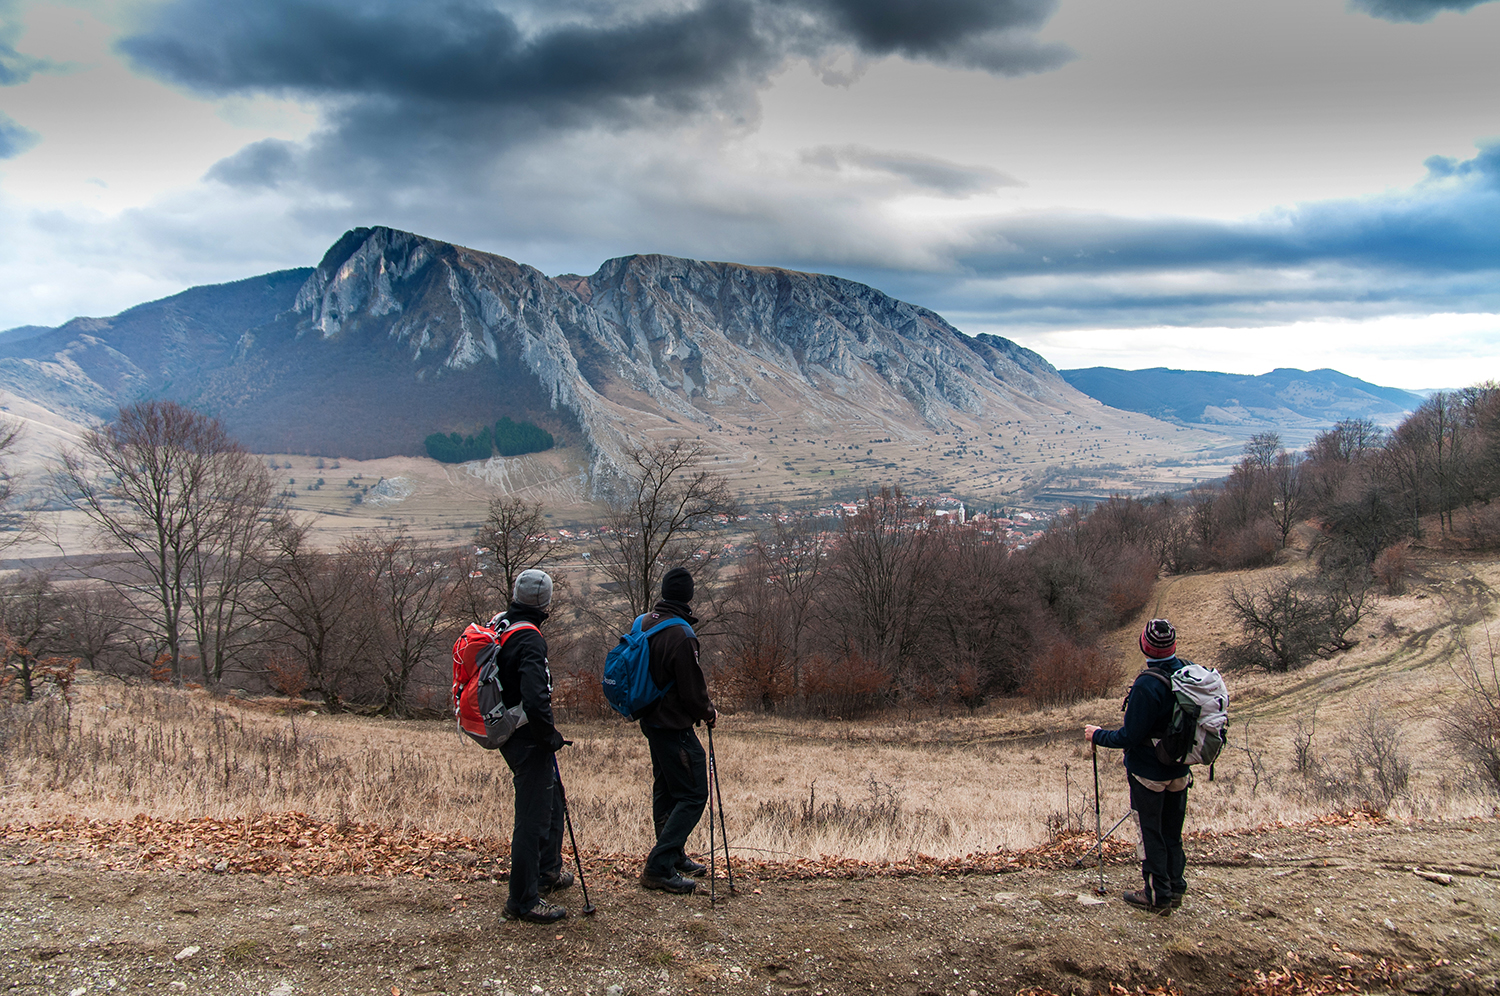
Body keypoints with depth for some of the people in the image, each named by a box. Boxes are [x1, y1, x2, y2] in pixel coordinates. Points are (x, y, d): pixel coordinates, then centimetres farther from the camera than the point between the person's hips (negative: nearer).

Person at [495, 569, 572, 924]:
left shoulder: (496, 625, 6)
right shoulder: (529, 639, -23)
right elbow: (535, 699, -32)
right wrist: (551, 736, -17)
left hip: (505, 732, 10)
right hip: (527, 738, -10)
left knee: (551, 800, 25)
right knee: (533, 816, -1)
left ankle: (548, 872, 39)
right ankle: (523, 901, 7)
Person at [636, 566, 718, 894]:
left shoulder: (643, 623, 3)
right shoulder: (680, 637, -25)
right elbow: (692, 692, -19)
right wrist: (709, 712, 1)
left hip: (651, 718, 10)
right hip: (674, 727, -9)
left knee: (666, 790, 19)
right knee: (693, 795, -2)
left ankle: (674, 857, 31)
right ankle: (659, 867, -4)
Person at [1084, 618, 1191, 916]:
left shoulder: (1148, 684, -26)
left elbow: (1130, 736, -22)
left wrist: (1098, 736, -7)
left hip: (1149, 771, -7)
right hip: (1180, 771, 7)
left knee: (1151, 834, 7)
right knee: (1172, 833, 19)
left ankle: (1158, 896, 15)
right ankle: (1175, 889, 29)